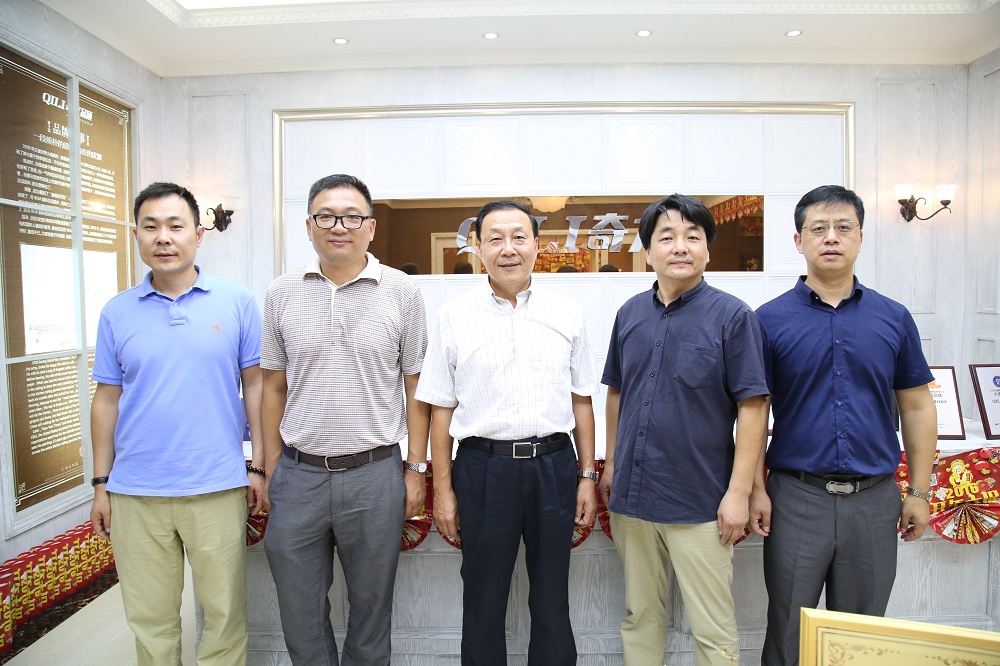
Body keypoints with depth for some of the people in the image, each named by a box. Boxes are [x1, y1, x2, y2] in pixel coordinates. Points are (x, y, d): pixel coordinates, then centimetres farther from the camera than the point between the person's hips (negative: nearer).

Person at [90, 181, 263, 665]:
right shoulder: (117, 312, 4)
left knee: (225, 614, 9)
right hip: (135, 493, 2)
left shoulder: (237, 302, -2)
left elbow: (256, 386, 1)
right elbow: (107, 400, 8)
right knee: (149, 620, 15)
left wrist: (258, 466, -2)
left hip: (218, 488, -2)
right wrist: (101, 484, 8)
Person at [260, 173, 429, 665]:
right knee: (299, 610, 15)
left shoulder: (401, 292, -3)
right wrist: (271, 471, 7)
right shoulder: (282, 293, 3)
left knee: (371, 605, 15)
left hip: (375, 474, -1)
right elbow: (274, 388, 8)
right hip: (298, 474, 2)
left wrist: (416, 468, -1)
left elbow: (416, 386, 1)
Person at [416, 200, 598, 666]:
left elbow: (581, 400, 9)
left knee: (552, 602, 15)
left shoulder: (567, 315, 5)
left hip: (554, 466, 2)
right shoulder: (454, 317, 0)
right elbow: (441, 409, 1)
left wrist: (588, 475, 5)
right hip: (484, 467, -1)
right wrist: (442, 489, -1)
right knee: (483, 602, 13)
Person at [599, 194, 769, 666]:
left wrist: (739, 492, -13)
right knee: (639, 617, 19)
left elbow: (752, 407, -10)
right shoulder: (631, 314, 6)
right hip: (632, 495, 5)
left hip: (699, 503, -4)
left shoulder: (732, 316, -9)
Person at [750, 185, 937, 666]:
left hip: (874, 498, 2)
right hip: (796, 496, -2)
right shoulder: (771, 319, -4)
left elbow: (917, 407, 9)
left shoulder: (894, 318, 4)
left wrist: (919, 492, 7)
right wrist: (756, 489, -6)